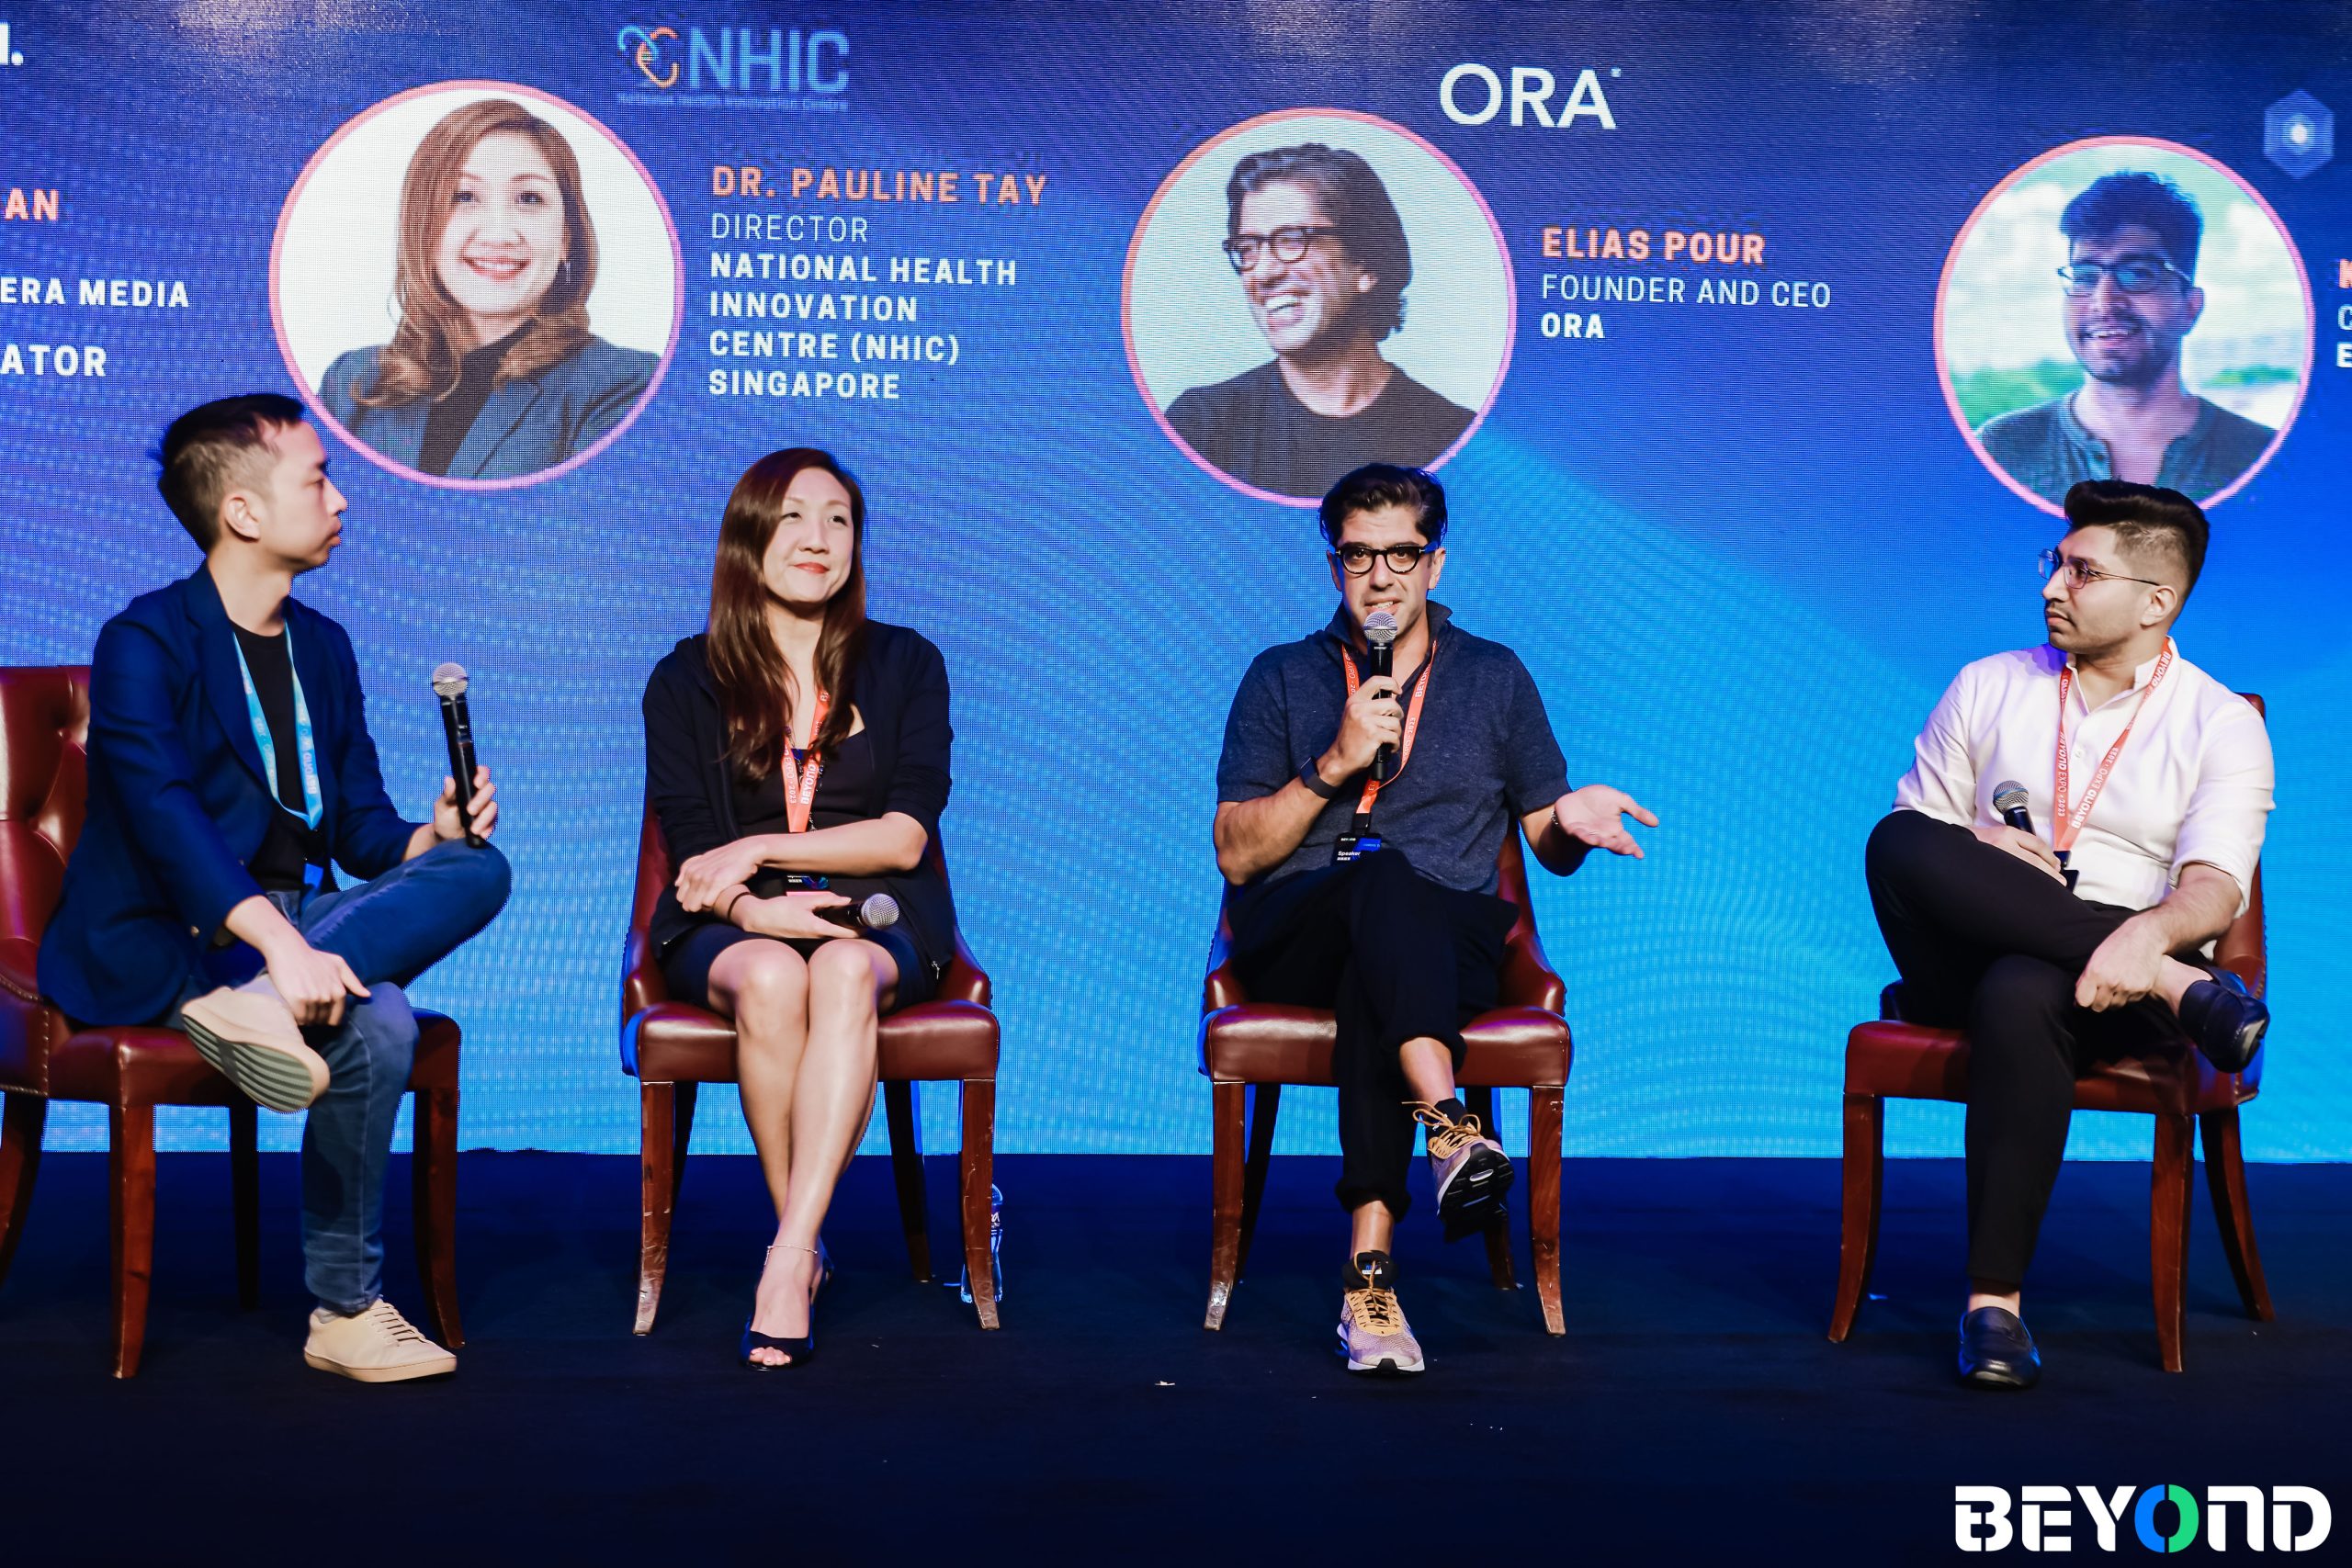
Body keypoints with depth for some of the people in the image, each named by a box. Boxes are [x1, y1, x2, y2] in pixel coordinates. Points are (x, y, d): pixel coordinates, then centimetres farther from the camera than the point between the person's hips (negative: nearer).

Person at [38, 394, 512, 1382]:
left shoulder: (322, 646, 17)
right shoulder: (144, 644, -8)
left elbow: (358, 826, 17)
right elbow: (166, 817, -26)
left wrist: (431, 835, -9)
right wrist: (281, 942, -41)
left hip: (300, 917, 7)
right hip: (166, 940, -7)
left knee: (480, 869, -23)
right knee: (373, 1028, -35)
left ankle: (256, 1004, -39)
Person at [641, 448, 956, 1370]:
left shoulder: (905, 665, 10)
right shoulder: (687, 682, 10)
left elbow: (906, 837, 0)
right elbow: (694, 852, 1)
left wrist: (761, 849, -10)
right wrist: (755, 909, -20)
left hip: (875, 922, 0)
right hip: (731, 929, 0)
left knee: (844, 972, -36)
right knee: (769, 978, -35)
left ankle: (788, 1261, -40)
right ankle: (804, 1245, -24)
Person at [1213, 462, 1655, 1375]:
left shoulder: (1496, 678, 19)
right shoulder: (1282, 678, 16)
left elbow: (1547, 848, 19)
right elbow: (1237, 856, 7)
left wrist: (1570, 822, -6)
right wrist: (1333, 763, -7)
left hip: (1448, 934, 1)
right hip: (1293, 939, 0)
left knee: (1371, 983, -37)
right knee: (1382, 873, -37)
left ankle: (1369, 1270, -48)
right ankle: (1449, 1125, -56)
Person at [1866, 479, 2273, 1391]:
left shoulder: (2221, 726, 5)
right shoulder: (1986, 688, 14)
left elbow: (2216, 890, -9)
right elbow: (1907, 848, 14)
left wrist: (2146, 934, -33)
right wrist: (1974, 861, -11)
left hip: (2116, 977, -3)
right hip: (1969, 958, 3)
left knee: (2020, 997, -40)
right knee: (1896, 840, -29)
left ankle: (1995, 1298, -35)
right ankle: (2179, 988, -33)